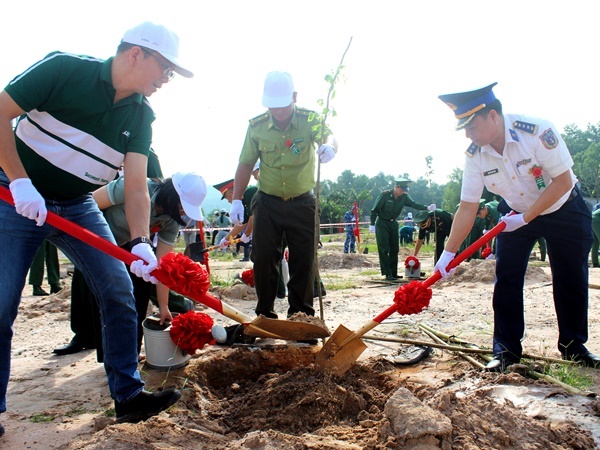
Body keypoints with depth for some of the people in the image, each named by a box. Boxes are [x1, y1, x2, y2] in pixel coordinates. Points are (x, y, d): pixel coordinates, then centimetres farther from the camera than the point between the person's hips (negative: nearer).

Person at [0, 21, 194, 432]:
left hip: (79, 207, 5)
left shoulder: (141, 116, -4)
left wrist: (140, 242, -25)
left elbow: (136, 185, -10)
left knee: (119, 292, -4)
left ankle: (128, 396, 6)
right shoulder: (65, 69, -15)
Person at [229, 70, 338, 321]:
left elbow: (329, 136, -26)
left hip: (302, 203, 0)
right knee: (264, 258, 1)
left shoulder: (309, 120, -8)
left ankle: (301, 314, 18)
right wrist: (236, 200, -2)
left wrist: (329, 145, -51)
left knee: (304, 260, 4)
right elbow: (245, 164, 3)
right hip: (268, 203, 1)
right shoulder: (256, 126, -4)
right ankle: (264, 314, 14)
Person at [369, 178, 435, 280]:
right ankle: (387, 274, -8)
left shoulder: (404, 197, -1)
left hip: (394, 223, 6)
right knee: (384, 249, -9)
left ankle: (393, 273, 13)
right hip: (382, 223, -6)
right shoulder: (384, 195, -17)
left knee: (395, 249, 6)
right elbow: (375, 210, -14)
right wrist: (372, 224, -17)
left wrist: (427, 208, -23)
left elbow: (414, 204, -6)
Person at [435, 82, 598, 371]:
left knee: (571, 280, 4)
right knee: (506, 279, -6)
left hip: (564, 211, -2)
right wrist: (448, 253, -19)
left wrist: (525, 218, -27)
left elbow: (562, 182, -26)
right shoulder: (474, 155, -18)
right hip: (516, 215, 3)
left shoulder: (537, 131, -30)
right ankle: (506, 349, 5)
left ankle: (573, 345, 23)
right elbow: (468, 207, -15)